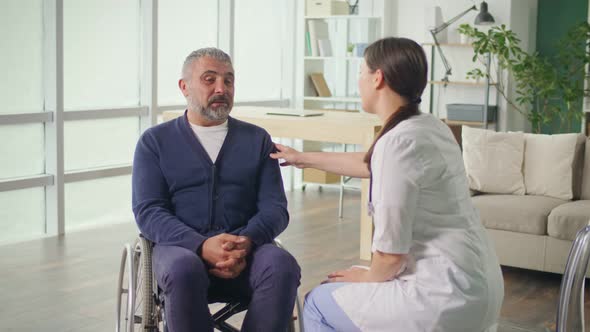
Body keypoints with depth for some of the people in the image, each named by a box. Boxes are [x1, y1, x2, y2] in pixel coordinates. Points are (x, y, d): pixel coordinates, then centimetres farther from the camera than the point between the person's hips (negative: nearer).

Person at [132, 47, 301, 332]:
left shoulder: (257, 139, 16)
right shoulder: (155, 141, 11)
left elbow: (274, 208, 6)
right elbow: (148, 212, -1)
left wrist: (246, 244, -17)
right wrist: (202, 245, -20)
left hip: (246, 249, 2)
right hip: (180, 247, -1)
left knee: (282, 266, -31)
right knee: (184, 271, -37)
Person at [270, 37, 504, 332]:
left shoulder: (398, 142, -21)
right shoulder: (429, 127, 7)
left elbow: (391, 253, -19)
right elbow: (372, 166, 27)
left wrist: (369, 277, 3)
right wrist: (304, 158, 38)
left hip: (448, 297, -9)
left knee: (319, 303, 10)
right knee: (339, 288, 28)